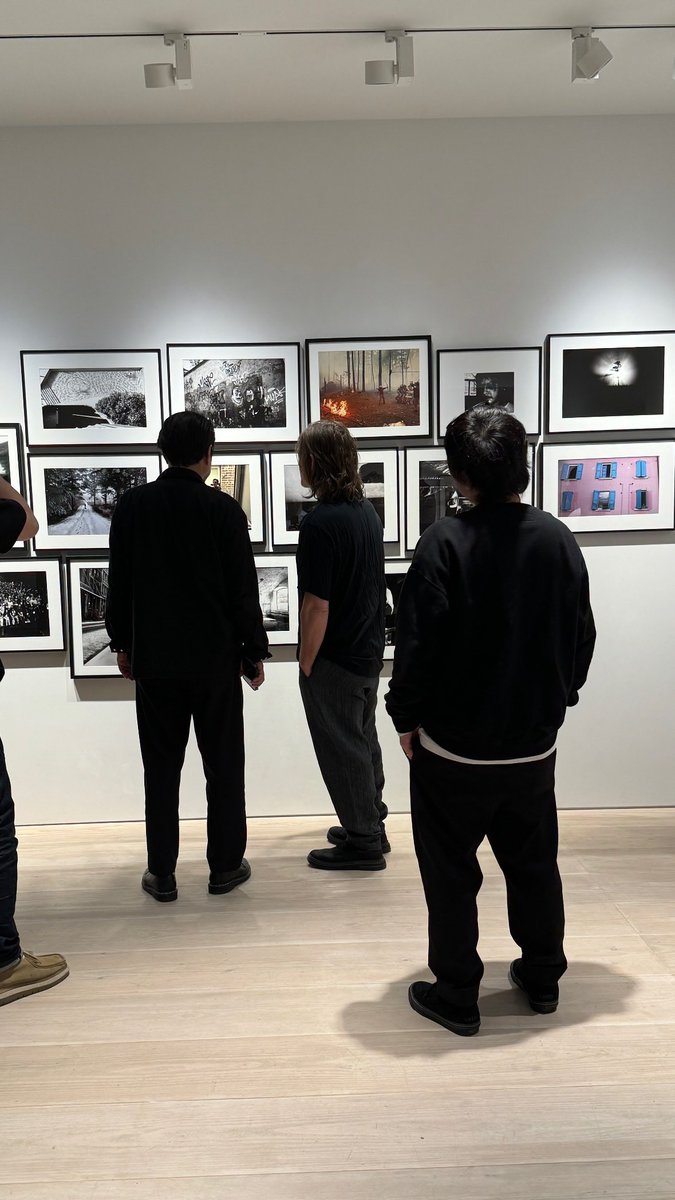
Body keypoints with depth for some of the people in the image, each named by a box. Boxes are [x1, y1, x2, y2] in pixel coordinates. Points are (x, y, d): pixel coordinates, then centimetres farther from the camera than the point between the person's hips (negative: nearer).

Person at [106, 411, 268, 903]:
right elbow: (243, 588, -8)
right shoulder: (223, 508, -9)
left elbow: (119, 582, 4)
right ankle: (226, 866, 19)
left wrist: (122, 642, 15)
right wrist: (256, 651, 2)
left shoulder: (133, 505, -1)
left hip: (154, 659, 2)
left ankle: (162, 873, 16)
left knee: (161, 768, 10)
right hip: (215, 658, -2)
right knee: (223, 766, 10)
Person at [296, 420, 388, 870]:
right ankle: (371, 826, 35)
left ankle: (363, 843, 18)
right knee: (364, 739, 21)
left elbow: (317, 606, -24)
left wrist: (306, 663, -11)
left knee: (343, 749, 6)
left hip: (335, 659, -8)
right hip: (370, 650, 9)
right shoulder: (367, 511, 4)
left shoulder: (320, 523, -23)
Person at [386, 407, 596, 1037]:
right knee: (534, 862, 22)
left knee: (451, 872, 11)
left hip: (453, 747, -4)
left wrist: (406, 717, -3)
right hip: (534, 743, 5)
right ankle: (542, 977, 38)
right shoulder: (558, 539, -4)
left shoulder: (445, 541, -18)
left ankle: (456, 996, 23)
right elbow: (582, 636, 5)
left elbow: (417, 642, -17)